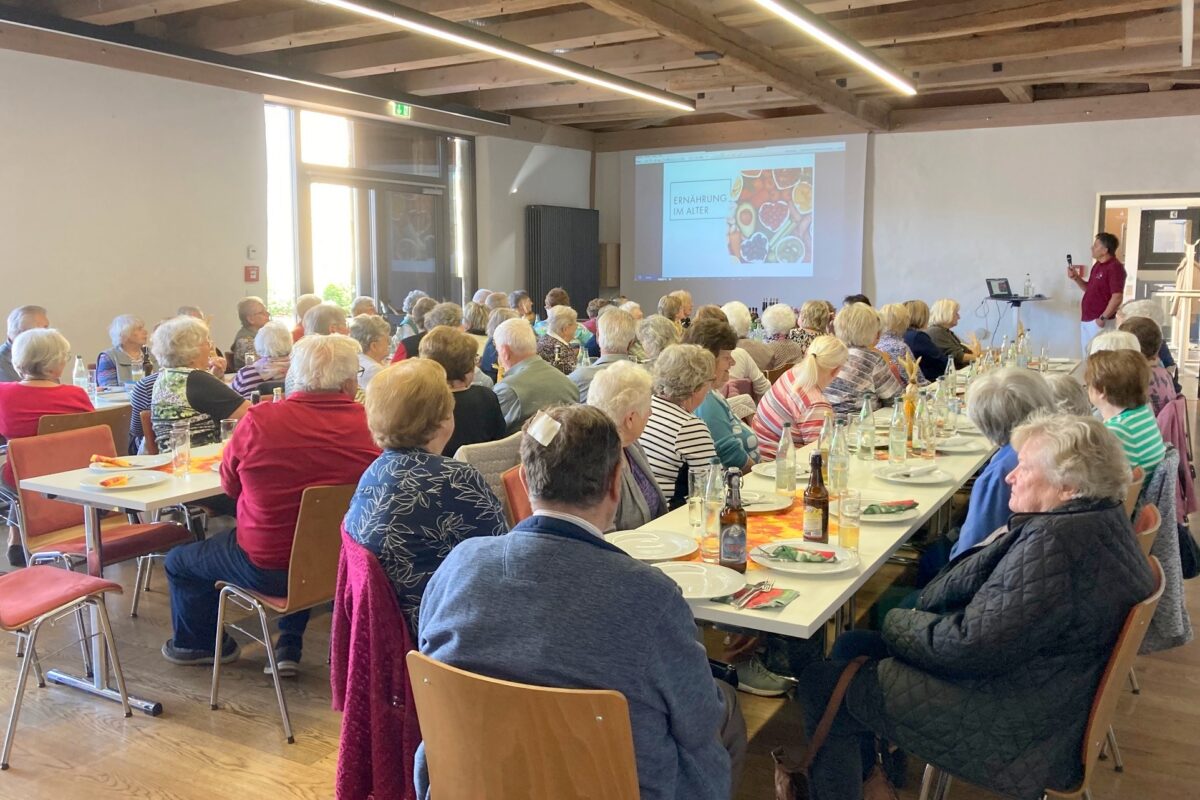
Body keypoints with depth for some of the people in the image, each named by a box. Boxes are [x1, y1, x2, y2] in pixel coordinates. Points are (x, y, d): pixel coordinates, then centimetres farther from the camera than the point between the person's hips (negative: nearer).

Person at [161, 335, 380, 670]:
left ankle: (193, 644, 46)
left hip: (266, 568, -3)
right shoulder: (368, 425, -16)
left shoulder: (259, 420, -19)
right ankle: (290, 647, 38)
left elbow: (229, 485, 0)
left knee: (178, 561, 23)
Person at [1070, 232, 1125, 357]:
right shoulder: (1097, 265, 14)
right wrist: (1076, 278, 9)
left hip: (1099, 322, -9)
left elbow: (1117, 297, -20)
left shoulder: (1115, 267, -15)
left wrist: (1103, 318, -19)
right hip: (1086, 320, 9)